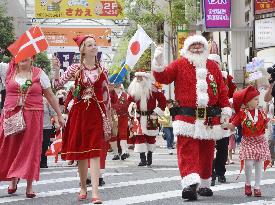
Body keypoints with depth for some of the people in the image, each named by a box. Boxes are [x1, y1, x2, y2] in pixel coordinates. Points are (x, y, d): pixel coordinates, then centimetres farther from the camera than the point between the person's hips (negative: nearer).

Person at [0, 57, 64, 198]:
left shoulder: (39, 73, 5)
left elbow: (50, 96, 9)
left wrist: (59, 115, 8)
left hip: (33, 116, -1)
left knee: (30, 148, -2)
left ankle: (29, 185, 3)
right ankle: (13, 180, 23)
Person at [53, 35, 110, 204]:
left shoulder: (102, 70, 5)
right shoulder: (75, 68, 3)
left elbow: (106, 95, 10)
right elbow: (59, 85, -1)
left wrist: (106, 115, 5)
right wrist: (57, 70, -16)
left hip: (96, 113, -1)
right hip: (79, 112, 1)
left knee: (94, 151, -12)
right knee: (81, 151, 8)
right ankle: (83, 188, 25)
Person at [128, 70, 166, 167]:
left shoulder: (153, 90, -7)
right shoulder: (133, 90, 4)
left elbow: (162, 99, -2)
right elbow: (129, 100, 16)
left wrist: (158, 110, -5)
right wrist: (132, 106, -4)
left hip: (151, 118, -2)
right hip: (139, 118, 3)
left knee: (150, 137, 5)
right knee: (139, 137, -6)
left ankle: (149, 156, 19)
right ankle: (142, 159, -5)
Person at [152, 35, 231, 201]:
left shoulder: (213, 66, 13)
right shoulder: (180, 65, 5)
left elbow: (222, 90, 12)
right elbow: (163, 77, -5)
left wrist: (226, 109, 6)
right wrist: (158, 64, -22)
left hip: (210, 119, 3)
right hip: (187, 117, -3)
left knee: (207, 152, 10)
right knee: (187, 151, -13)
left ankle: (204, 185, 22)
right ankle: (190, 184, -23)